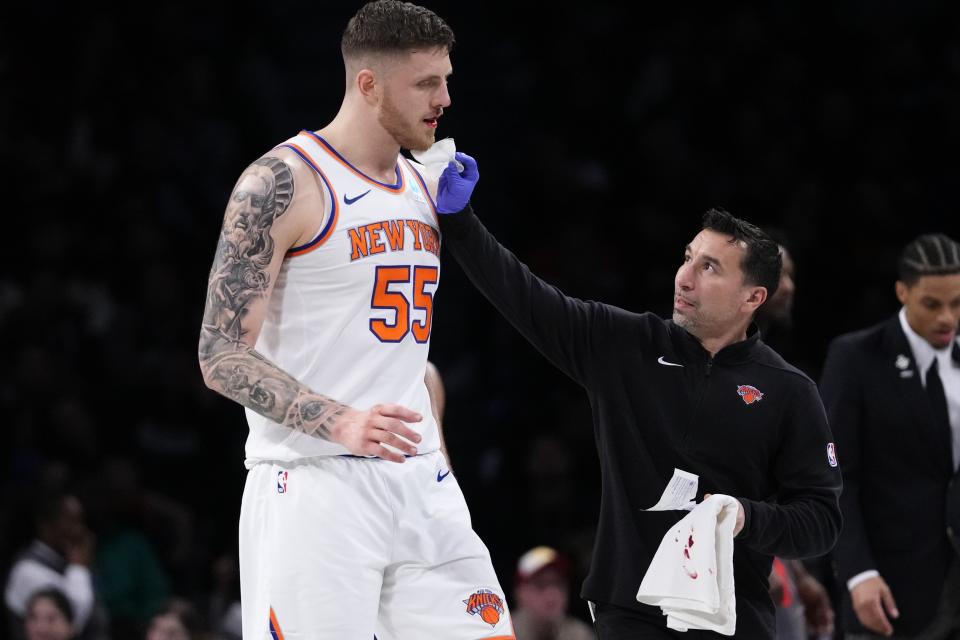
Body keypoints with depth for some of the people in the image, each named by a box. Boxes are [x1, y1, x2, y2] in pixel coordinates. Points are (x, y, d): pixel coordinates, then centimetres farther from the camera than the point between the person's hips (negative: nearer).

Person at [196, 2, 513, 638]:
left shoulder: (424, 188, 16)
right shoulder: (283, 184, -9)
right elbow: (223, 357, -14)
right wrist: (338, 422, -27)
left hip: (421, 484, 7)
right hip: (314, 484, -7)